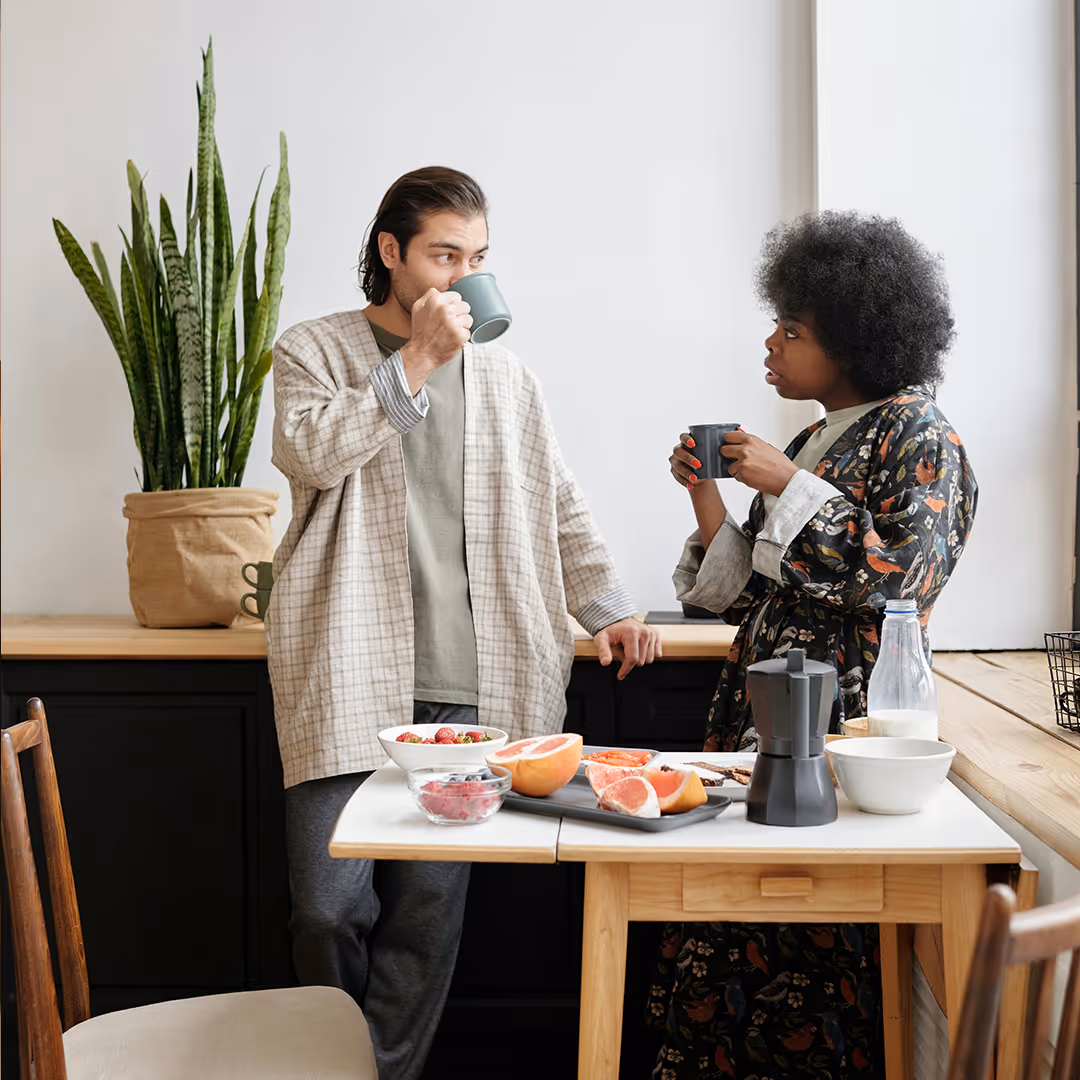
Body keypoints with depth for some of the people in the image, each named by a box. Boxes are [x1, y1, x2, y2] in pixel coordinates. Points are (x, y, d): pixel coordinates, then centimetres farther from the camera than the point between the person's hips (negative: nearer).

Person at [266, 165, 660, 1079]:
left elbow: (559, 505, 19)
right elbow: (309, 454, -11)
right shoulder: (315, 351, 8)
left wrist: (606, 607, 7)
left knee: (429, 911, 1)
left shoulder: (507, 377, 16)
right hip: (349, 678, -2)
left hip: (468, 688, 3)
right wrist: (416, 360, -12)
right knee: (331, 906, -3)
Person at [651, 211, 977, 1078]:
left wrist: (790, 488, -15)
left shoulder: (915, 432, -4)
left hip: (845, 716, -7)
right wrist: (707, 495, 3)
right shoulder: (811, 443, 18)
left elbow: (908, 578, -17)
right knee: (736, 930, 6)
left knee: (818, 944, -4)